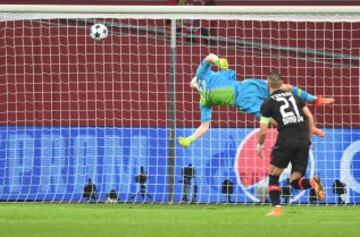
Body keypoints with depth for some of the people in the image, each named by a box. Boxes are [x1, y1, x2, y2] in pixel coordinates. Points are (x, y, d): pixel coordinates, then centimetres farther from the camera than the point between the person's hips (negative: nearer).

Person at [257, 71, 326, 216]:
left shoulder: (268, 103, 5)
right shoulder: (294, 96, 18)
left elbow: (263, 131, 3)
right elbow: (310, 117, 14)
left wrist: (260, 146, 20)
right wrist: (308, 138, 23)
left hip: (285, 140, -4)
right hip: (303, 141, 4)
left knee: (274, 176, 13)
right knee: (295, 181, 7)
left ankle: (276, 208, 3)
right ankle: (312, 182, -23)